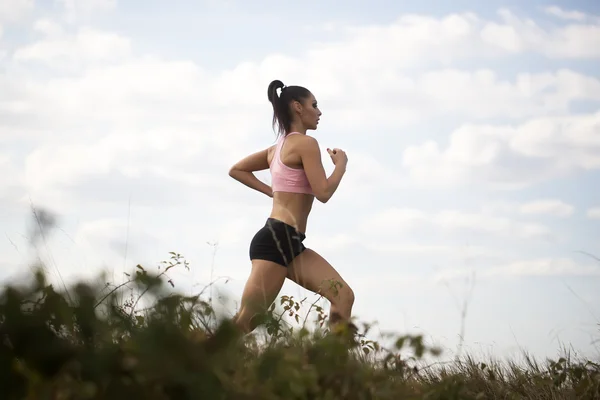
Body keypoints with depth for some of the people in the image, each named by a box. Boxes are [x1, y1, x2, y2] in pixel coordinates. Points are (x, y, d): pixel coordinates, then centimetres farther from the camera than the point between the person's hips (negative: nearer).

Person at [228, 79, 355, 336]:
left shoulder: (278, 147, 19)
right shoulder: (305, 143, -7)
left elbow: (236, 170, 26)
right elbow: (323, 193, -13)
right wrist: (341, 163, 3)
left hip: (289, 243, 10)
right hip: (277, 239, -10)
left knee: (343, 296, -1)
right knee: (245, 322, -9)